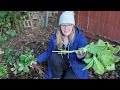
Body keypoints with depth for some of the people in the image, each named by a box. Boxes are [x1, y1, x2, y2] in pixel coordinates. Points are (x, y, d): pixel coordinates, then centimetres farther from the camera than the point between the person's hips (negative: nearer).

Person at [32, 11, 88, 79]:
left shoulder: (80, 38, -22)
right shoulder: (55, 38, -13)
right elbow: (48, 52, 2)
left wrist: (81, 57, -47)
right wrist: (37, 60, -6)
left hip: (75, 66, -2)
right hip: (62, 63, 3)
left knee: (69, 77, -28)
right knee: (54, 56, -27)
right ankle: (57, 77, -3)